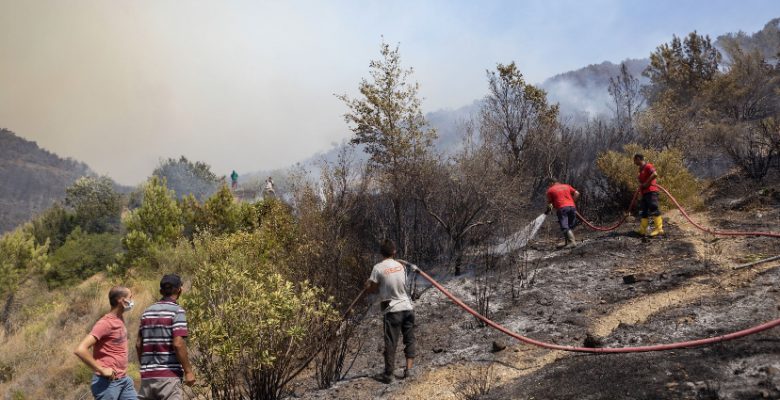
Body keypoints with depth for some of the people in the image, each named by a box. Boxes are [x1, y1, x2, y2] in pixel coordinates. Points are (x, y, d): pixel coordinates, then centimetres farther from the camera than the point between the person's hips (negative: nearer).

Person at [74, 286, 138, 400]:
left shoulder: (120, 319, 8)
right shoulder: (105, 323, -18)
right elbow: (80, 350, -27)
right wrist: (102, 370, -22)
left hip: (124, 379, 8)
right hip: (107, 382, -8)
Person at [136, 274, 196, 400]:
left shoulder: (147, 312, 11)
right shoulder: (176, 311, -9)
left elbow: (138, 345, 12)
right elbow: (178, 344, -17)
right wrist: (188, 371, -11)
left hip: (147, 375, 6)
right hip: (169, 374, -6)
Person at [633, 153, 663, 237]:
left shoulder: (648, 166, -8)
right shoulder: (641, 169, 21)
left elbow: (655, 174, -24)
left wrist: (646, 183, -19)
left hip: (651, 191, -10)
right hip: (644, 193, 10)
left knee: (653, 210, -11)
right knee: (643, 211, 9)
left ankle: (659, 229, -8)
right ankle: (642, 230, 11)